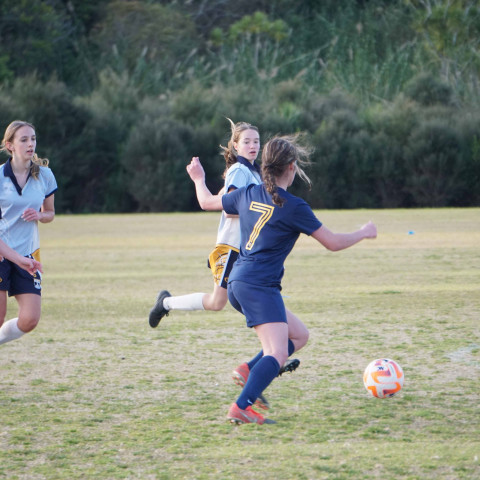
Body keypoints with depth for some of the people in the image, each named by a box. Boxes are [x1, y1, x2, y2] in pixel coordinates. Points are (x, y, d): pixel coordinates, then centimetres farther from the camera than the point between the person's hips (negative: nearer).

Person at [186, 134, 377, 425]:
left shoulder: (248, 194, 10)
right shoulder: (293, 207, -9)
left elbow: (208, 201, 27)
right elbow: (333, 243, -4)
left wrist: (199, 179, 48)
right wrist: (364, 233, 13)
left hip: (238, 283, 9)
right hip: (259, 286, -9)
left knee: (297, 334, 18)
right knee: (277, 354, -18)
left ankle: (250, 372, 1)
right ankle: (242, 407, -34)